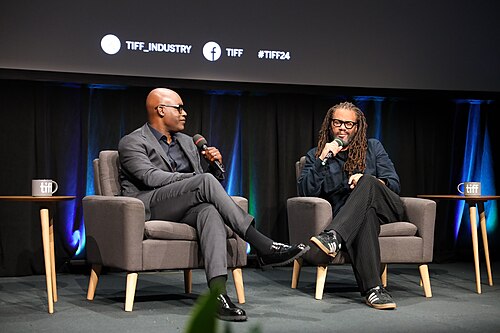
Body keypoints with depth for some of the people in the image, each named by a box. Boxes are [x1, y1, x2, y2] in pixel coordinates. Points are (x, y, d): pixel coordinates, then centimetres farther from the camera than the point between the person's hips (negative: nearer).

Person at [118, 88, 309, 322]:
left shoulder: (186, 142, 24)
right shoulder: (132, 143, 3)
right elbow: (151, 177, -15)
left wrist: (215, 165, 1)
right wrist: (198, 178, -20)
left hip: (182, 209, 5)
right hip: (147, 208, -5)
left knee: (210, 211, -34)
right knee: (206, 181, -30)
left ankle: (218, 292, -51)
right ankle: (263, 247, -33)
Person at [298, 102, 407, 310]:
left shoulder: (373, 148, 17)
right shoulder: (315, 155, 15)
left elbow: (394, 184, 8)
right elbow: (306, 192, 0)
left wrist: (367, 182, -12)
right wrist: (323, 159, -8)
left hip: (387, 209, 1)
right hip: (349, 218, -1)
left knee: (367, 183, -32)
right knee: (365, 215, -39)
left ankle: (333, 237, -51)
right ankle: (373, 289, -51)